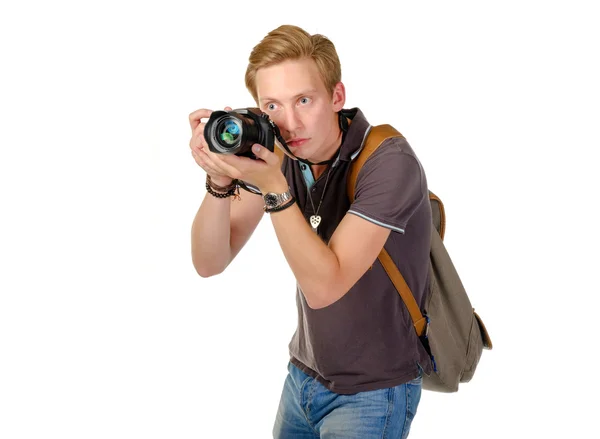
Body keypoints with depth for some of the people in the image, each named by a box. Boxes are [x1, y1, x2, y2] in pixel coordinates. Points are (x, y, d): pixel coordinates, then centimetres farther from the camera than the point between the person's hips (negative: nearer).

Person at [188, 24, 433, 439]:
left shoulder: (389, 163, -24)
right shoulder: (276, 151, -7)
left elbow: (324, 286, -27)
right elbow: (210, 263, -9)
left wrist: (274, 187, -35)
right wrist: (220, 182, -26)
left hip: (372, 391, -5)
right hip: (304, 375, 5)